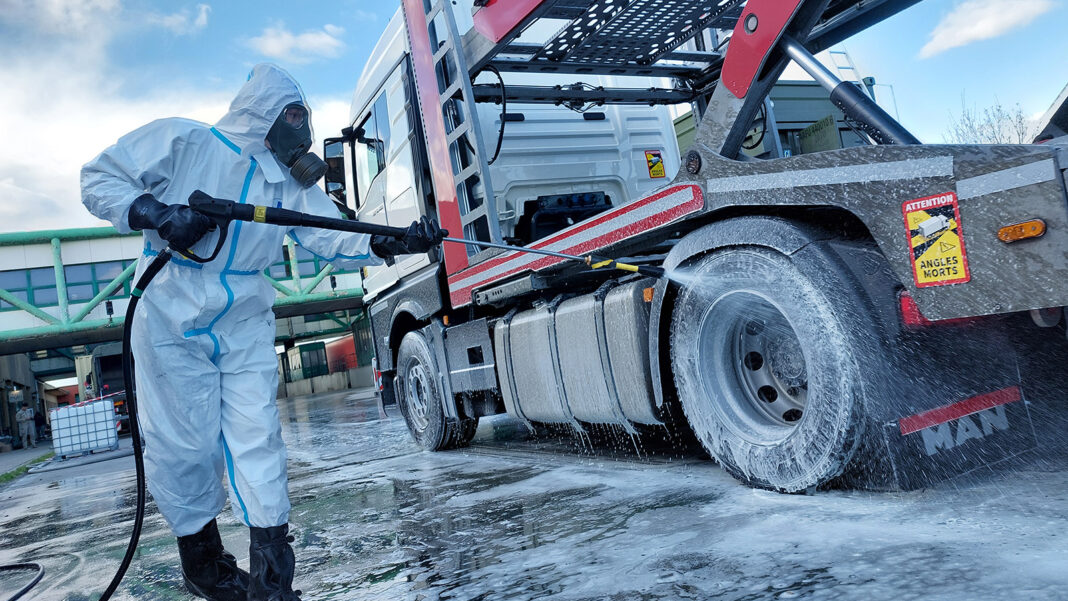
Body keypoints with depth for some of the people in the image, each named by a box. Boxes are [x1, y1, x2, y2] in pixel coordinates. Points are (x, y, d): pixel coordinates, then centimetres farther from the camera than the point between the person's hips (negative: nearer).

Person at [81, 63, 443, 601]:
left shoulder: (289, 181, 7)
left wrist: (394, 243, -20)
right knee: (184, 446, 3)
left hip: (244, 330, 4)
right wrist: (154, 213, -21)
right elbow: (98, 178, -3)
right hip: (172, 323, -3)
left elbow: (333, 237, -3)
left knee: (257, 441, -2)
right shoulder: (180, 142, -6)